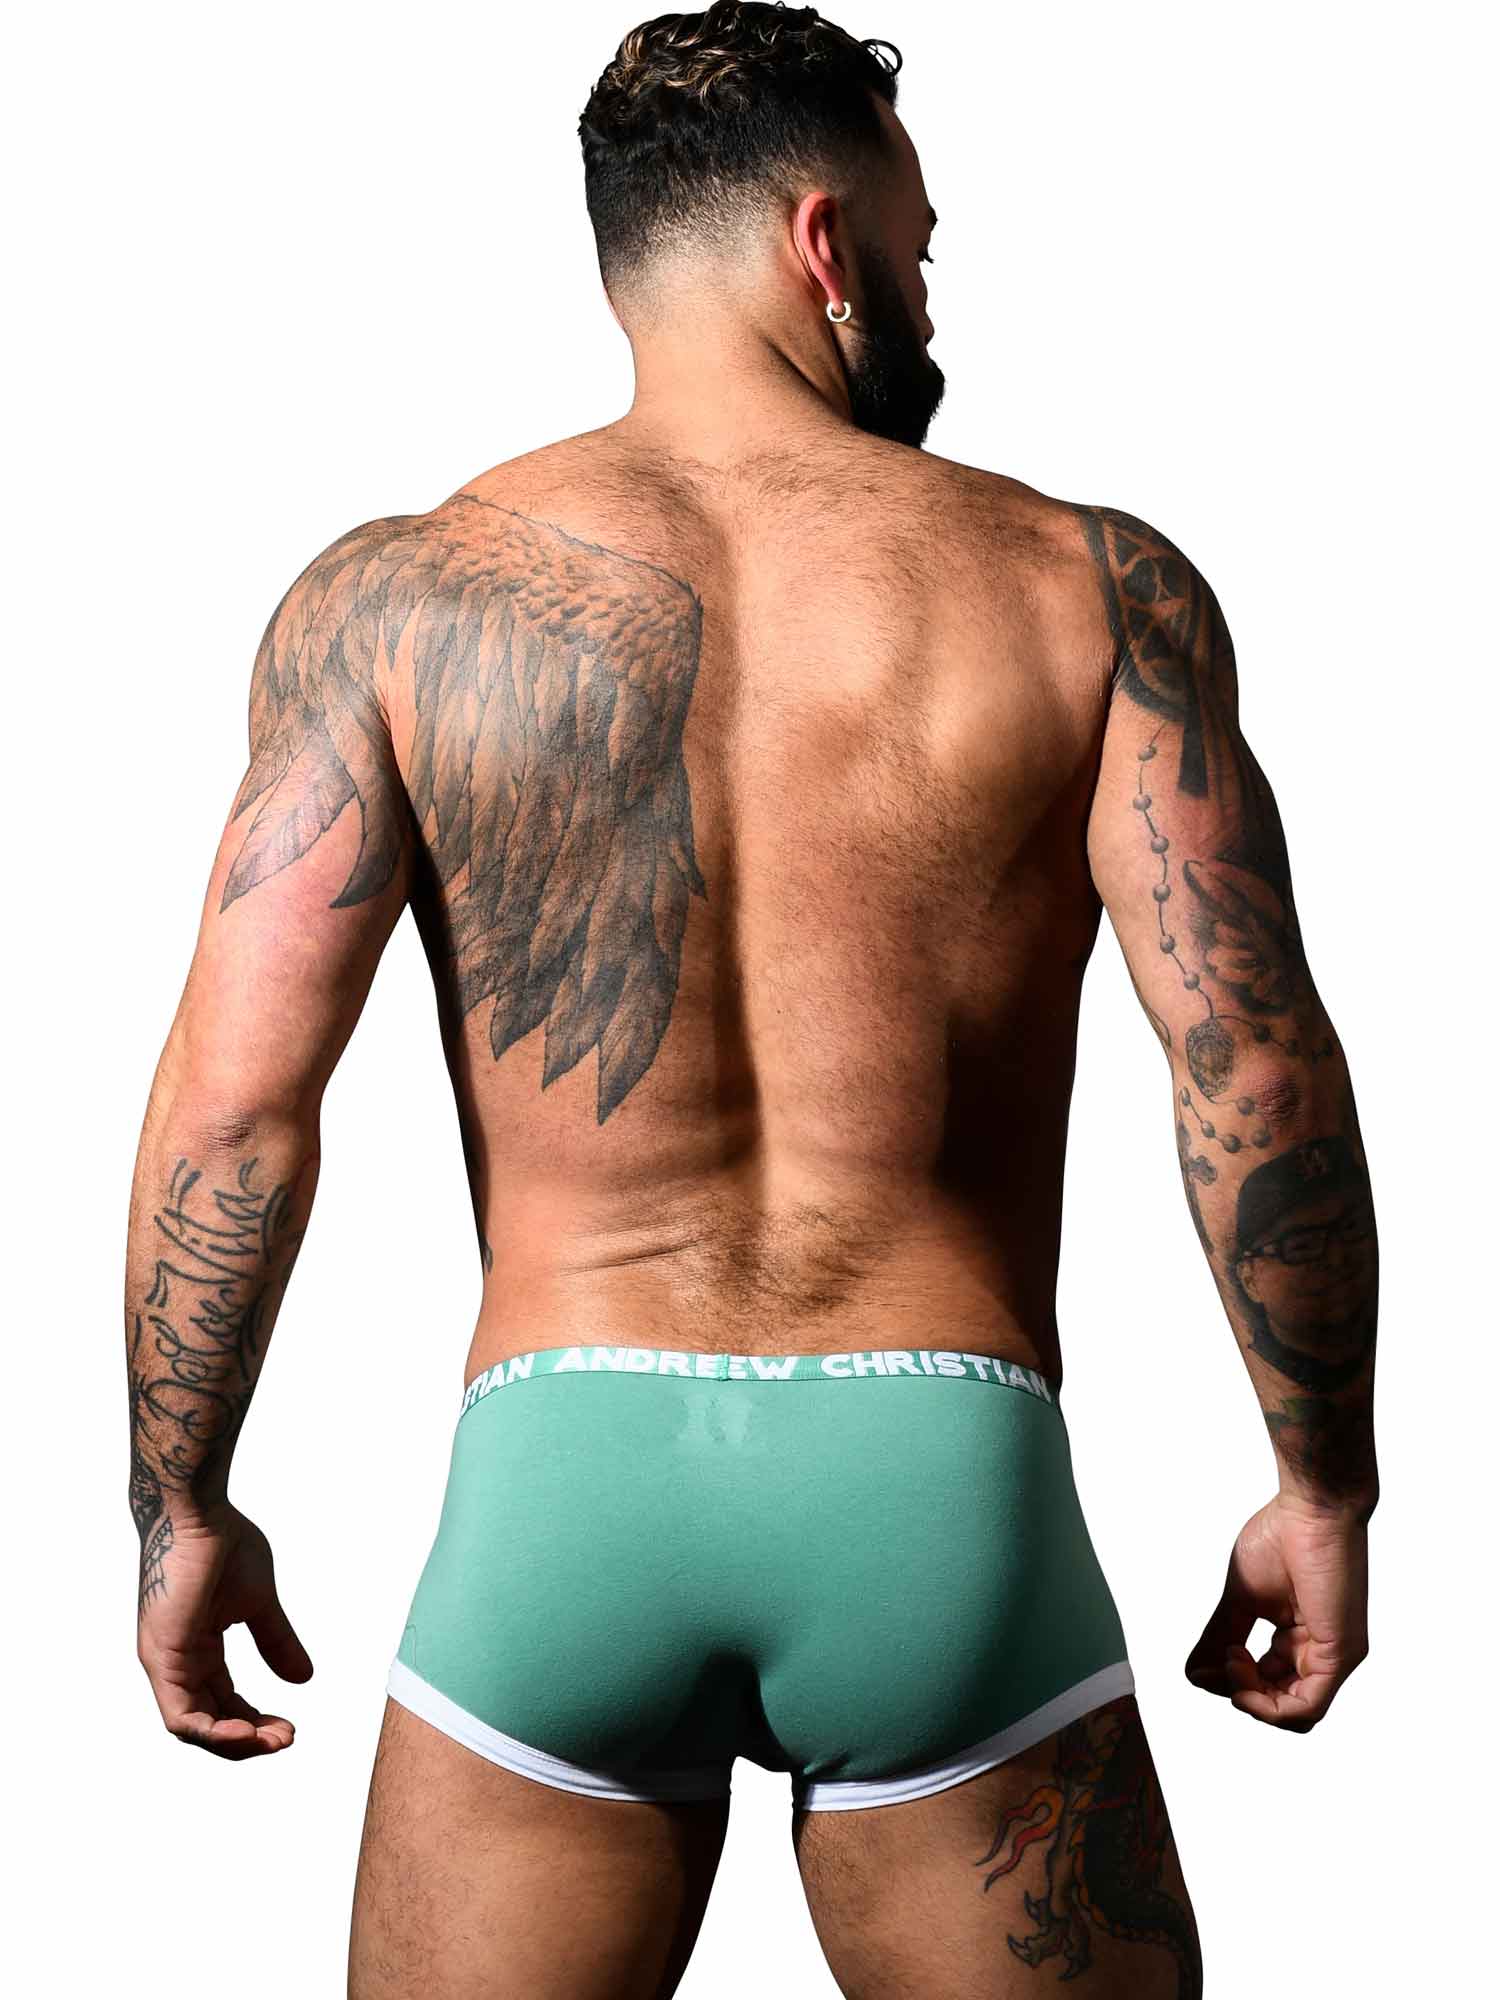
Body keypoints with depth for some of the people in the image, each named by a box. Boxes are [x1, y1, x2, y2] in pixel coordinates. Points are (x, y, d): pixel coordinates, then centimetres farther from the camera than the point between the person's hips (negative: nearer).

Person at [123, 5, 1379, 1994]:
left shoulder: (395, 599, 1)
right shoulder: (1095, 587, 1)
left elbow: (234, 1099, -4)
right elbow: (1257, 1066, -6)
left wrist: (179, 1506, 7)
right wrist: (1325, 1486, 5)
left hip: (559, 1471, 1)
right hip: (944, 1474, 0)